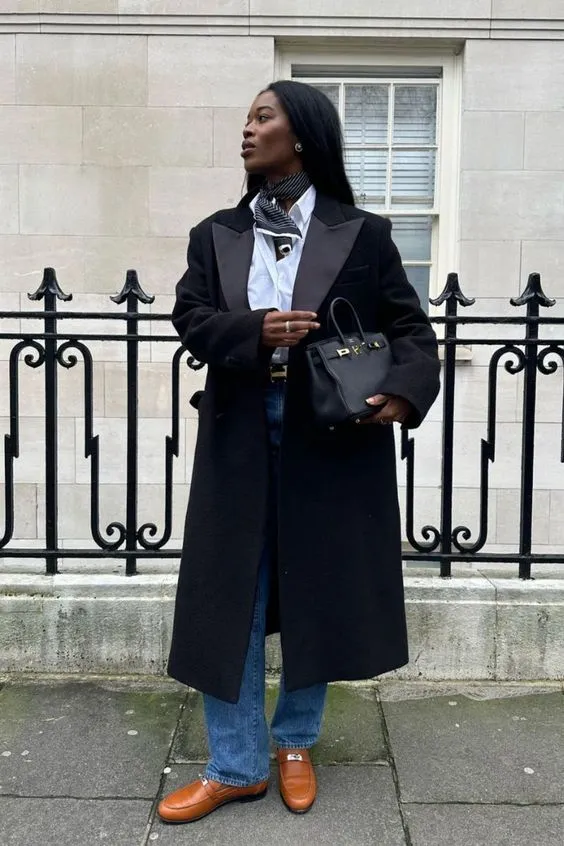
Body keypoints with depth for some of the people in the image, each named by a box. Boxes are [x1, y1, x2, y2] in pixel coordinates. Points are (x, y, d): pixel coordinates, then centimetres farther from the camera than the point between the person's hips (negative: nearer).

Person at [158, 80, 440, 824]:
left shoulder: (363, 234, 2)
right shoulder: (215, 235, 10)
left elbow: (411, 328, 1)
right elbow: (190, 318, 0)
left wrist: (405, 392, -19)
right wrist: (254, 331, -19)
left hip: (331, 436, -2)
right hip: (241, 435, 2)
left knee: (318, 593, 9)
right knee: (229, 596, 3)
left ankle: (295, 744, 31)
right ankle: (237, 766, 17)